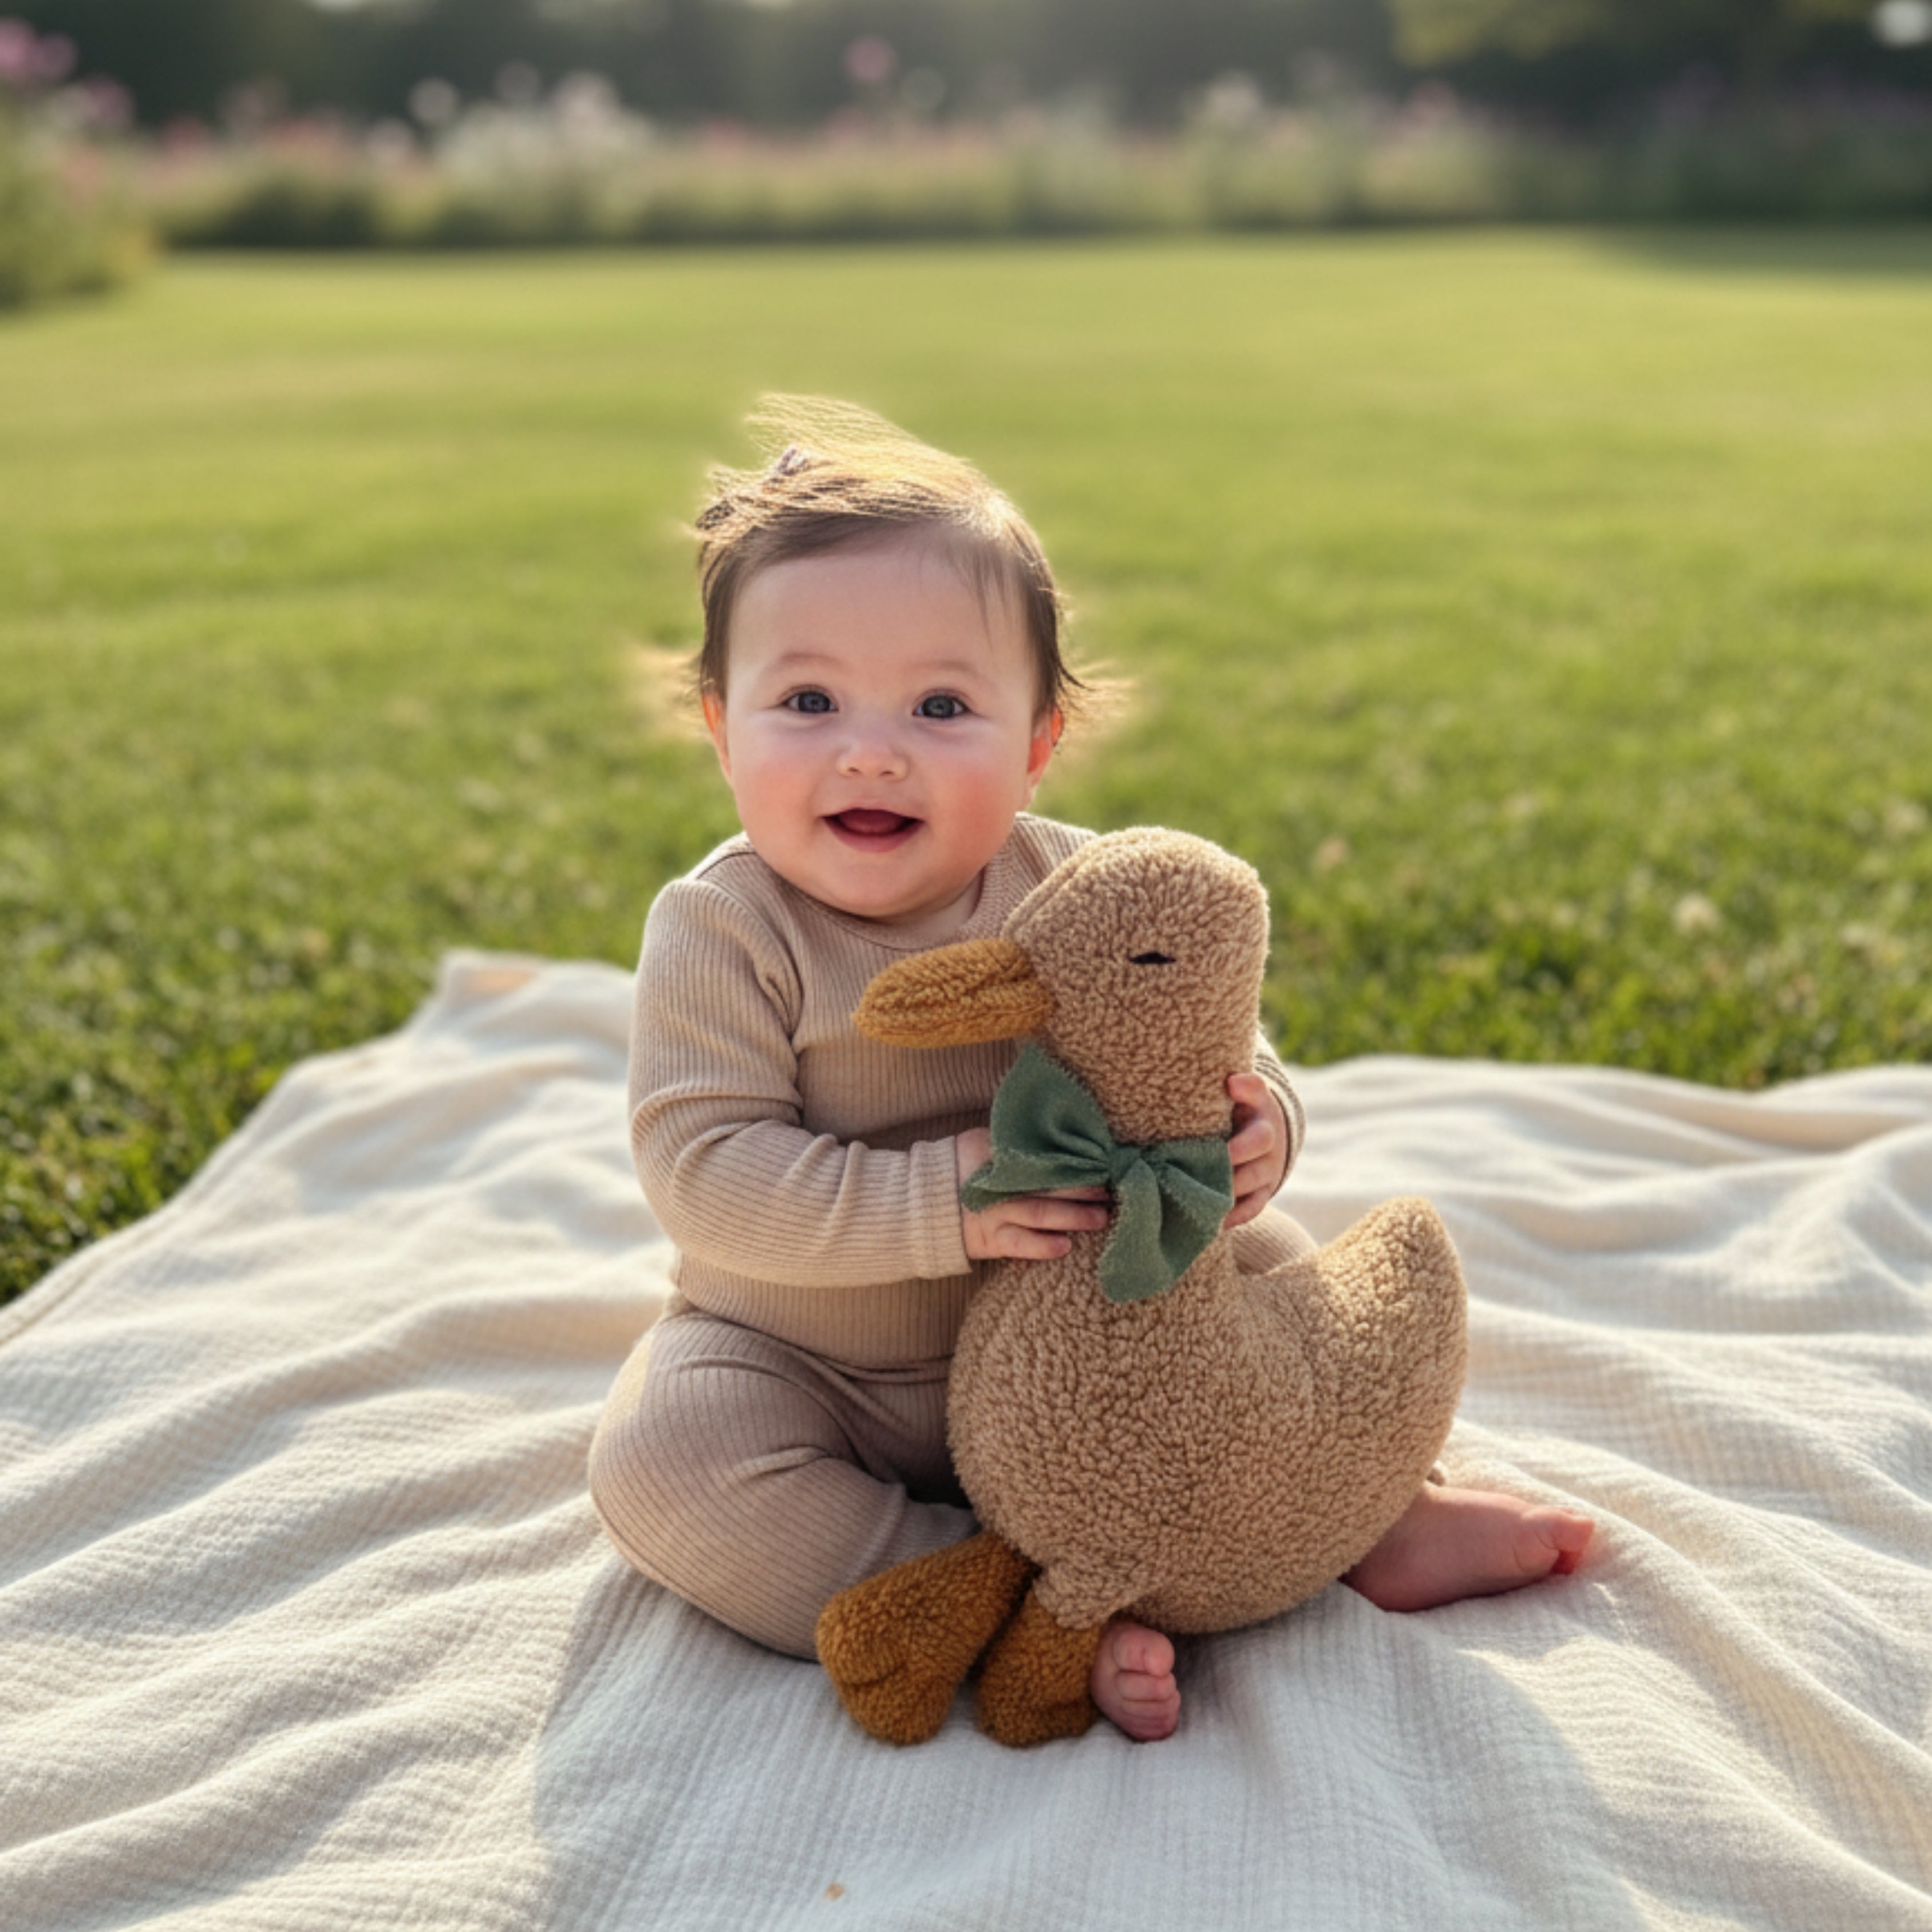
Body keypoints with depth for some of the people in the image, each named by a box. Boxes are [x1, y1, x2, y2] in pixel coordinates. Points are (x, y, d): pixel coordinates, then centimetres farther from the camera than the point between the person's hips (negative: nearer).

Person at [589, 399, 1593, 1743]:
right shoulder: (721, 931, -20)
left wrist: (1257, 1129, -28)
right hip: (808, 1364, -2)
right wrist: (936, 1203, -37)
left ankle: (1376, 1519, 13)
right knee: (661, 1466, -29)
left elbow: (1214, 1065, -3)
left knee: (1271, 1261, -1)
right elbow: (703, 1168, -27)